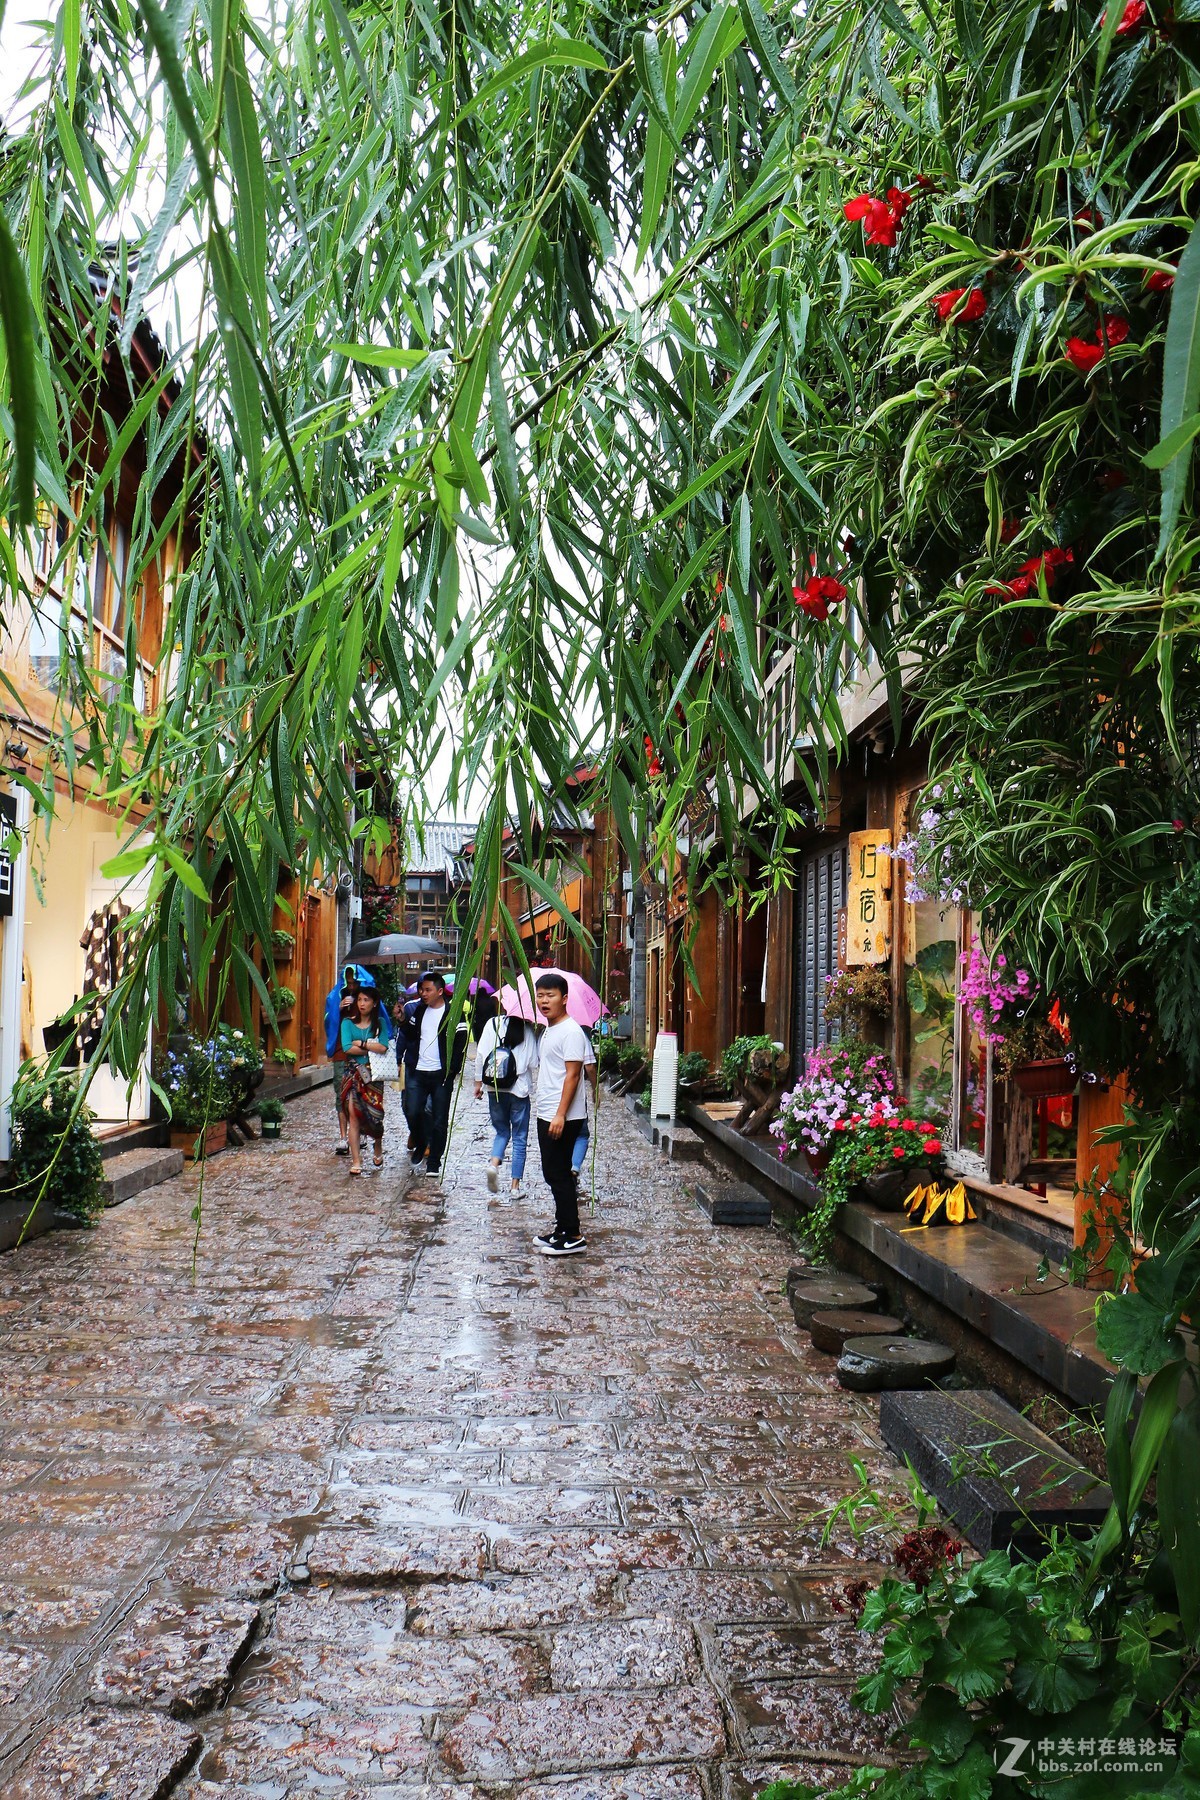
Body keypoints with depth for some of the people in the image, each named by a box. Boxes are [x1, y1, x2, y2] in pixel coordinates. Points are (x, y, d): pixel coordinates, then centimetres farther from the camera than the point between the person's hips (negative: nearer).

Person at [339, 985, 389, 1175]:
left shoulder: (379, 1023, 7)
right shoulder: (348, 1023, 5)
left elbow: (383, 1047, -8)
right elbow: (347, 1048, -9)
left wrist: (361, 1043, -9)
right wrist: (372, 1047, -7)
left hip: (373, 1074, 0)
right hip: (353, 1074, 0)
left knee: (376, 1114, 3)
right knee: (353, 1115, -7)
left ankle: (378, 1151, 30)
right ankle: (356, 1161, -3)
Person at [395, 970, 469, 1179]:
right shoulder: (419, 1010, 12)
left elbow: (460, 1044, -7)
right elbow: (411, 1036, 16)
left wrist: (452, 1070, -13)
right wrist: (402, 1022, -2)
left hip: (441, 1075, -4)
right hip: (417, 1072, 4)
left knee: (439, 1121, 2)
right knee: (412, 1113, -3)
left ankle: (433, 1163, 9)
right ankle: (420, 1148, 23)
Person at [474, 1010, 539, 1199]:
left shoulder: (492, 1024, -1)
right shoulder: (527, 1028, -8)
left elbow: (480, 1054, 0)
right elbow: (533, 1063, -9)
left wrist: (478, 1081, 9)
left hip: (494, 1089, 2)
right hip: (520, 1088, -2)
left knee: (501, 1131, 19)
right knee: (520, 1138, 7)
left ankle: (494, 1163, -8)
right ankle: (515, 1186, 7)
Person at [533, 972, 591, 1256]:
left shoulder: (571, 1031, -14)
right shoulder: (548, 1031, 15)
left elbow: (573, 1074, -19)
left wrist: (560, 1115, -23)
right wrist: (547, 1113, 19)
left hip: (563, 1118, -10)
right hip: (546, 1115, 10)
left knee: (559, 1175, -6)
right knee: (554, 1175, 14)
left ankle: (573, 1237, 0)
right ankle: (563, 1229, 23)